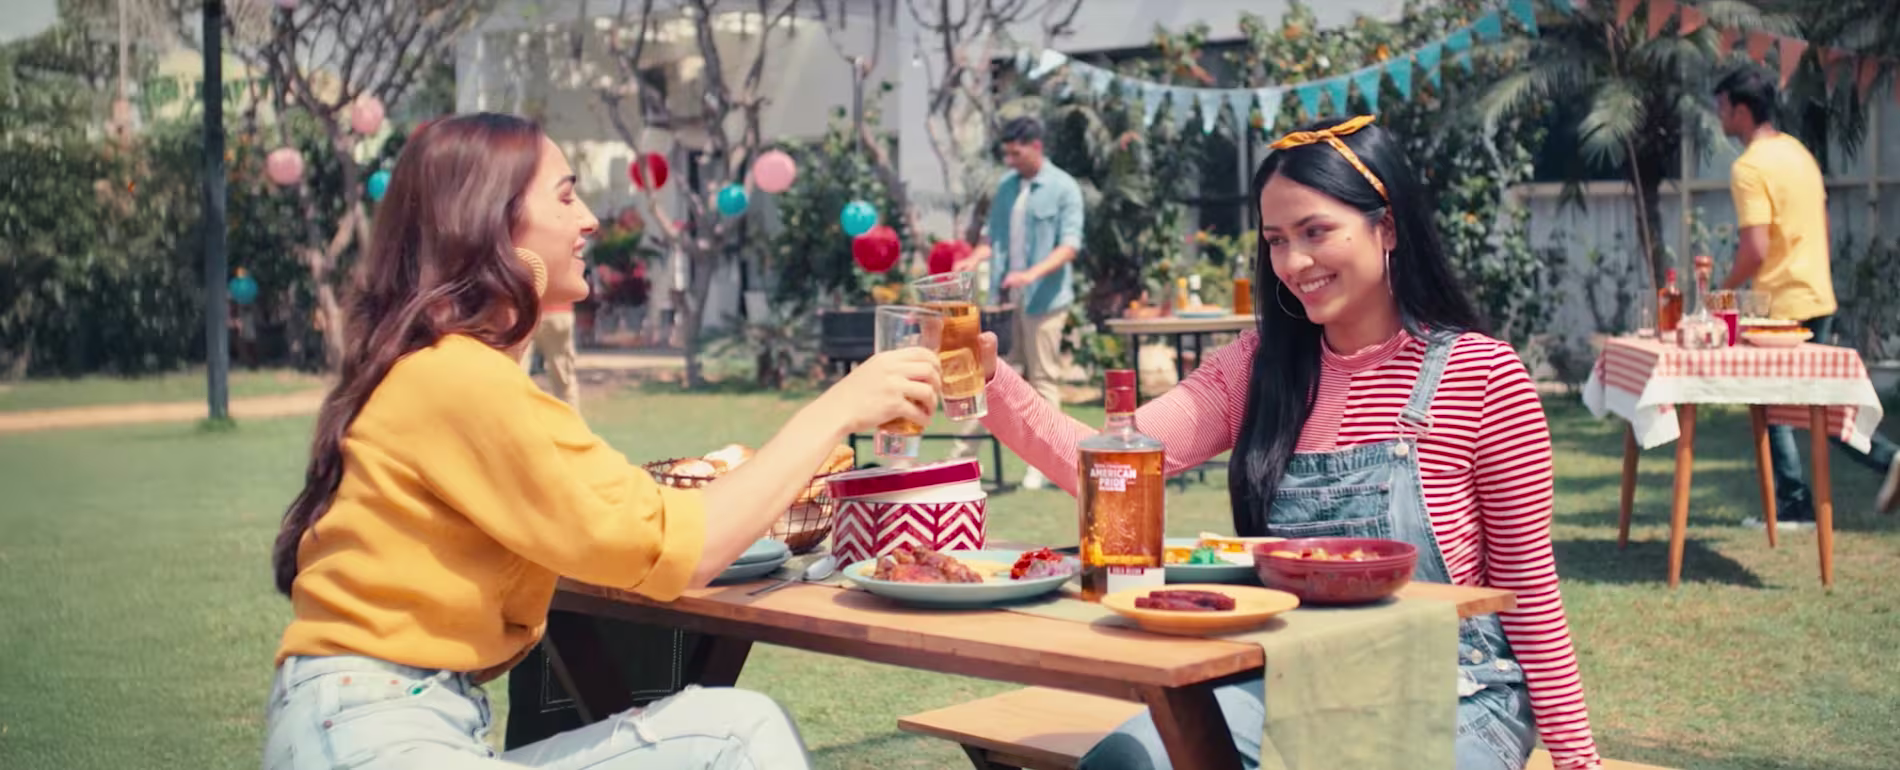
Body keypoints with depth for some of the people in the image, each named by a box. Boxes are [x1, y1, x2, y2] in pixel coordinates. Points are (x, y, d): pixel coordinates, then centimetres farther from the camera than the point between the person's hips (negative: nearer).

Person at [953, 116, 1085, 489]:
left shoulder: (1063, 188, -6)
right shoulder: (1006, 187, 11)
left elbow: (1070, 245, -12)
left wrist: (1032, 274, -25)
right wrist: (974, 259, -4)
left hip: (1044, 300, -5)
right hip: (1005, 298, 5)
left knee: (1044, 379, 1)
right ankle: (965, 453, 9)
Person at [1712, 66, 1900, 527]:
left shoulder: (1749, 168, -17)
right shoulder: (1799, 152, 12)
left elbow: (1756, 250, -22)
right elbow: (1823, 226, 18)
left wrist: (1722, 292, -8)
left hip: (1781, 306, -9)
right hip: (1819, 296, 9)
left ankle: (1794, 506, 8)